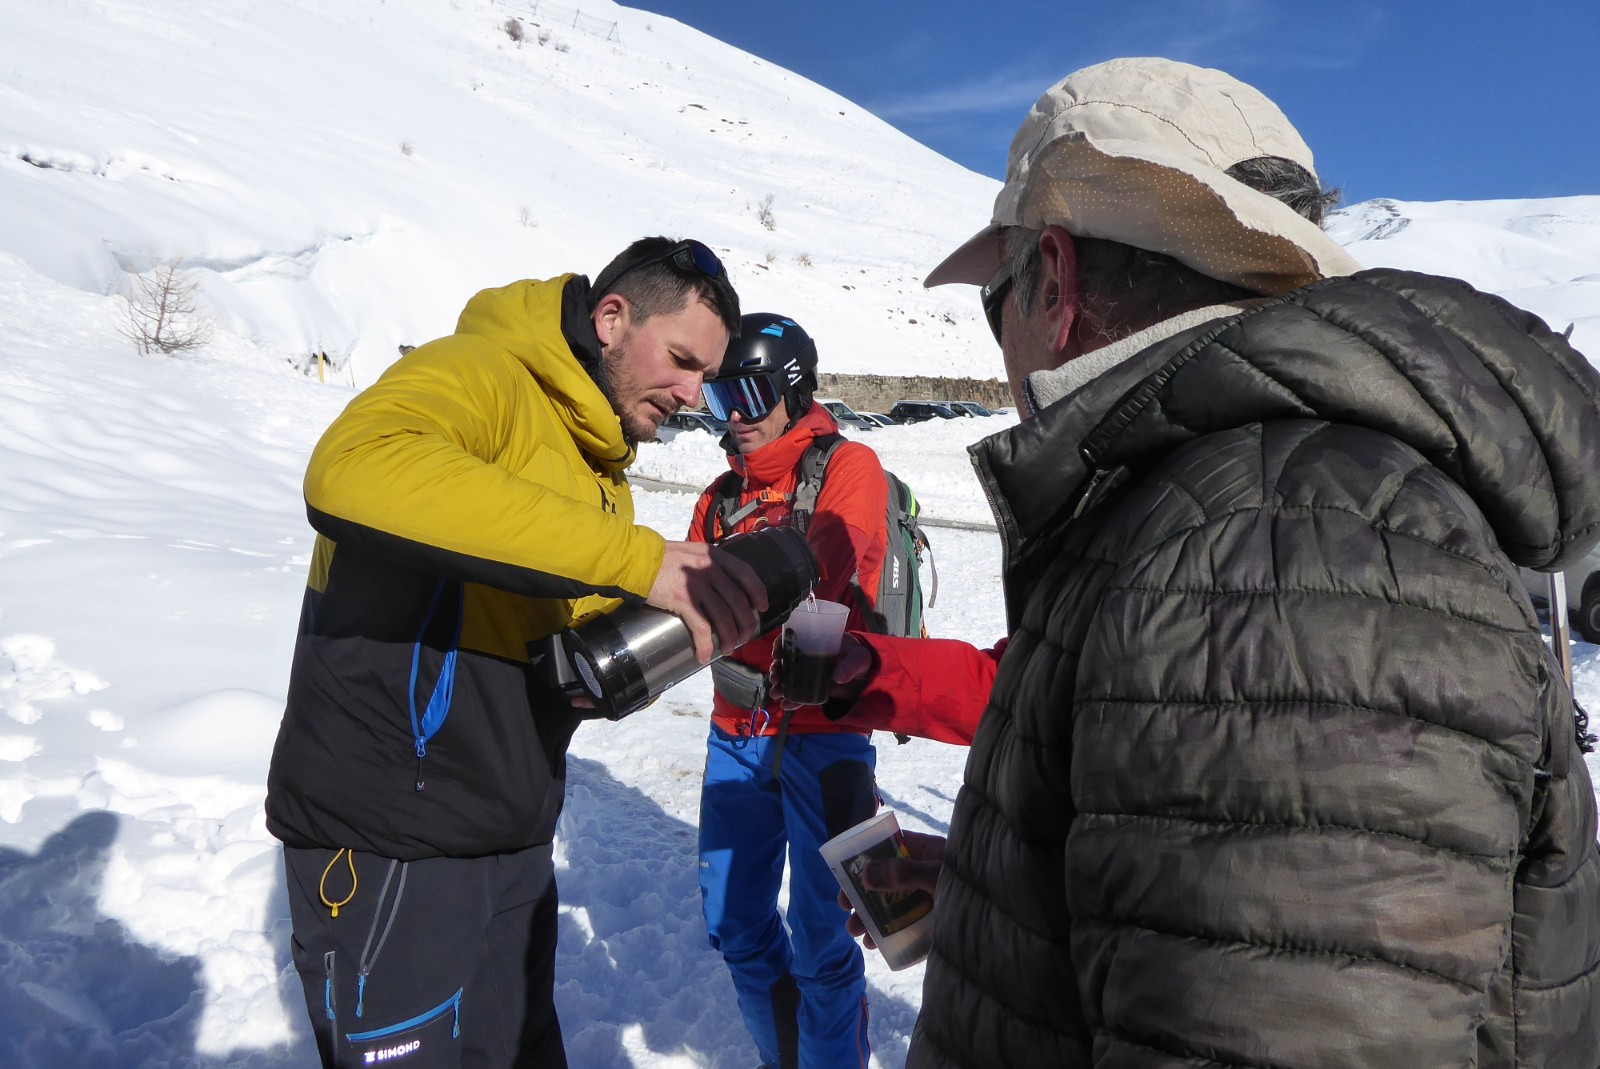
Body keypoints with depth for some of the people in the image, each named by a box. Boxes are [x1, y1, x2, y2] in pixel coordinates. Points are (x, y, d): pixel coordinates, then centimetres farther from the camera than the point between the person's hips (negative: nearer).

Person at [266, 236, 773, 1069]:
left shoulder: (599, 462, 12)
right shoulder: (479, 373, -15)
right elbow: (352, 469, -38)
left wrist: (690, 616, -13)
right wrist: (638, 558, -38)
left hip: (513, 840, 9)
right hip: (387, 846, -8)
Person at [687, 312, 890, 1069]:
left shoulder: (847, 468, -5)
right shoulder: (721, 496, 13)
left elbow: (822, 567, -24)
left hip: (822, 731, -6)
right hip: (738, 732, 6)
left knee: (821, 942, 2)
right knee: (734, 925, 16)